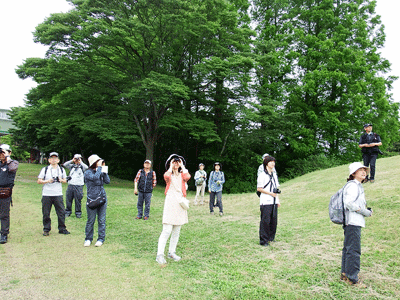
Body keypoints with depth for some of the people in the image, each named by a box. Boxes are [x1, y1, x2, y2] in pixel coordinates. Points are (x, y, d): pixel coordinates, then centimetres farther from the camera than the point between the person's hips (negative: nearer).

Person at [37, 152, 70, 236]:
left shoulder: (61, 169, 11)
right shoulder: (45, 169, 4)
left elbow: (65, 180, 17)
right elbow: (39, 181, 3)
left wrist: (61, 180, -6)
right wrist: (47, 181, -15)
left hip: (58, 194, 1)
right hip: (46, 194, -1)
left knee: (61, 212, 0)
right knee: (46, 213, 3)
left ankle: (62, 229, 11)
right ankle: (46, 229, 18)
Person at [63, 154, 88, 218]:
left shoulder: (82, 167, 5)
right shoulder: (72, 166, 15)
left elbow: (86, 167, -16)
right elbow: (65, 165, 2)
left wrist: (80, 162, -5)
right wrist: (72, 160, -1)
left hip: (78, 186, -3)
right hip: (70, 185, 3)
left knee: (78, 200, 1)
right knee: (68, 199, 8)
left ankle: (78, 213, 12)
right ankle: (68, 212, 21)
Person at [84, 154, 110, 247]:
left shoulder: (101, 172, 9)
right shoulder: (88, 172, -5)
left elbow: (107, 181, -2)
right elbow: (95, 177, -24)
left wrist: (104, 170, -5)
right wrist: (99, 167, -15)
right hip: (92, 199, -4)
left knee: (102, 220, 6)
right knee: (91, 220, 3)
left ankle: (101, 239, 16)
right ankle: (88, 239, 19)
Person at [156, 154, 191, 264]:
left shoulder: (182, 174, 14)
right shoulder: (168, 174, 7)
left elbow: (187, 177, -12)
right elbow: (166, 177, -20)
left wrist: (182, 166, 0)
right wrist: (171, 167, -5)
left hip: (180, 203, 4)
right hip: (170, 202, -4)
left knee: (176, 231, 9)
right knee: (167, 230, -11)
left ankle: (172, 252, 21)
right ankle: (160, 255, -5)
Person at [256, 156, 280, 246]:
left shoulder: (274, 175, 17)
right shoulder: (262, 175, -6)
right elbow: (259, 189, -10)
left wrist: (278, 200, 16)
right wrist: (270, 193, -14)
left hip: (274, 202, 7)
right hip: (266, 202, -7)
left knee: (274, 221, 10)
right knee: (265, 221, -5)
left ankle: (271, 238, 24)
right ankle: (263, 240, 3)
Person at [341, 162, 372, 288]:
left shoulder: (358, 186, 19)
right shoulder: (352, 185, -12)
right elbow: (349, 203, -22)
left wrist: (366, 210, 6)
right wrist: (366, 212, -14)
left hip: (353, 222, 11)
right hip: (353, 222, -11)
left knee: (348, 248, 16)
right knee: (354, 250, -5)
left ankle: (345, 274, 26)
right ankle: (352, 278, 2)